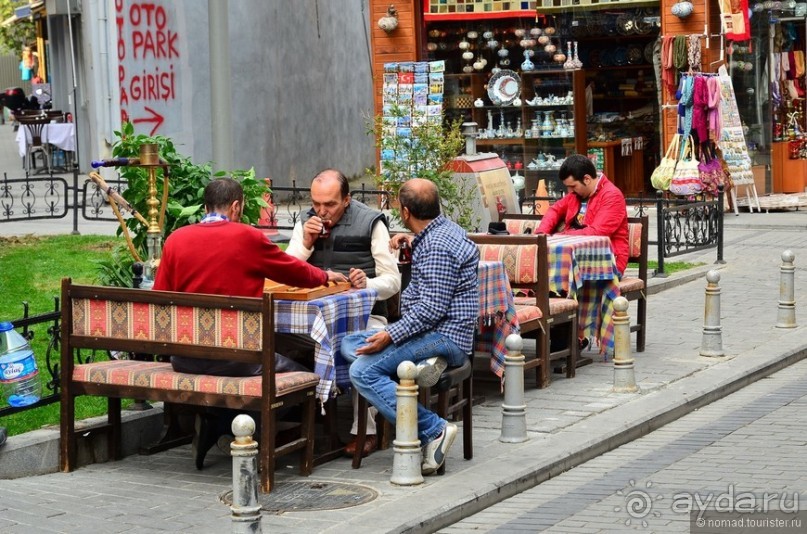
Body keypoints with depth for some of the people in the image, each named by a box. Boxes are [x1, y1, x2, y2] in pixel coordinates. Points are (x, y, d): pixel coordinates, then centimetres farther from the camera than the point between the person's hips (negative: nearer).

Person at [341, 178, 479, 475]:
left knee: (363, 371, -24)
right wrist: (412, 243, 32)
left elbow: (433, 307, -24)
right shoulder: (442, 231, 16)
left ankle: (432, 429, -23)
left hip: (444, 337, -11)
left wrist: (390, 335, -25)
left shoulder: (437, 246, -17)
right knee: (349, 345, 6)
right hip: (434, 331, 11)